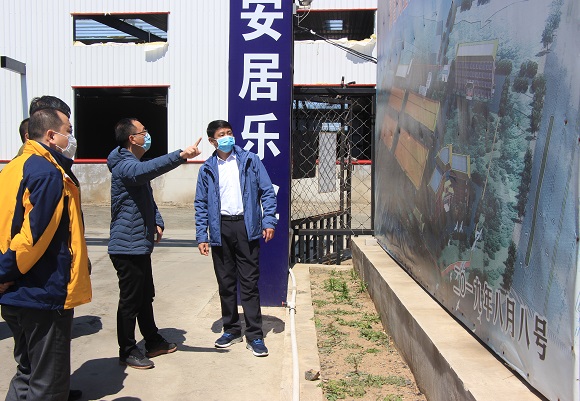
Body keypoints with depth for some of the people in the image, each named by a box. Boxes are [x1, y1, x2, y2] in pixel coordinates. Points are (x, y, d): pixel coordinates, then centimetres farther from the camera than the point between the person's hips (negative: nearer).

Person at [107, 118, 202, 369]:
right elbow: (147, 169, -42)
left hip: (140, 245, 10)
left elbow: (148, 198, 24)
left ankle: (153, 342, 32)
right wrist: (181, 156, -52)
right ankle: (128, 352, 14)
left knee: (146, 297, 19)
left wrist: (158, 222, 9)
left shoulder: (135, 164, 16)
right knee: (130, 301, 1)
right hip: (127, 246, -10)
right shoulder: (125, 166, -18)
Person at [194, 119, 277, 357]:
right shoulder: (207, 169, 8)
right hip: (220, 229, 2)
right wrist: (201, 236, 2)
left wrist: (269, 221, -9)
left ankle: (254, 336, 6)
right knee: (225, 283, 10)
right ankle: (231, 330, 25)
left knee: (249, 283, 0)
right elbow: (201, 204, 8)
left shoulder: (250, 161, 4)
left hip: (246, 227, -2)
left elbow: (267, 192, 2)